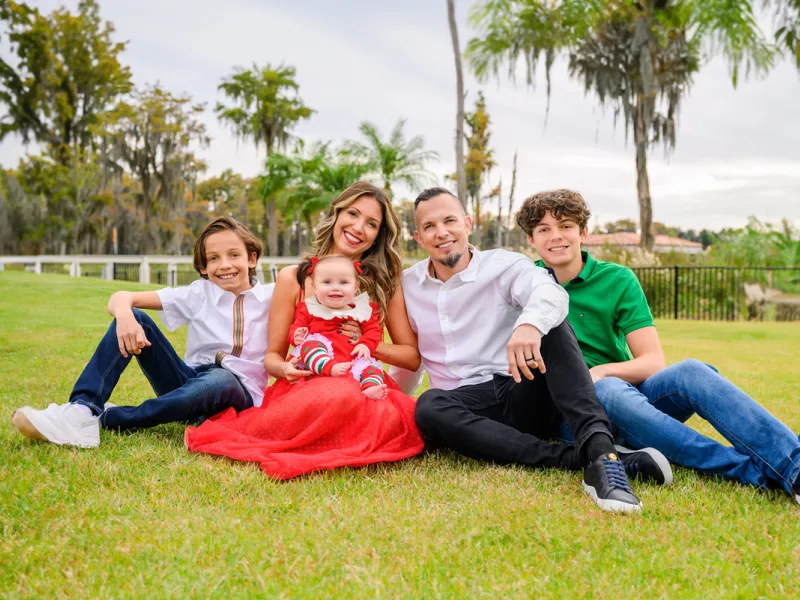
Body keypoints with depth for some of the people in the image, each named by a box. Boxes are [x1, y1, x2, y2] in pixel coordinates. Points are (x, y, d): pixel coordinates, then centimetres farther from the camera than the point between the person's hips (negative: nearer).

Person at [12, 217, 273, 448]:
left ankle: (107, 419, -28)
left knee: (219, 380, -41)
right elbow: (121, 298, -6)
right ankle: (82, 410, -31)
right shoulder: (199, 293, 0)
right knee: (134, 318, -16)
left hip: (238, 395, -2)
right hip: (190, 382, 2)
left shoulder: (270, 298, -3)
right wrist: (125, 315, -30)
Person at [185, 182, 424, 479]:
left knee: (398, 417, -37)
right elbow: (272, 356, 8)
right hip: (304, 387, -2)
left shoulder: (385, 284, 8)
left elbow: (412, 356, 10)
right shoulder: (293, 279, 5)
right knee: (338, 396, -41)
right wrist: (284, 368, -17)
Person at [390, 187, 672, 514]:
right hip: (466, 407, 2)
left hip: (525, 400, -2)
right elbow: (410, 356, 27)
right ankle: (577, 458, -37)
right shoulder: (408, 285, 13)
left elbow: (550, 292, -24)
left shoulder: (504, 266, 0)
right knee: (428, 407, -33)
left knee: (550, 322, -26)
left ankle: (599, 448, -43)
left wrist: (530, 322, -46)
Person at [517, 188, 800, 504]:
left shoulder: (618, 280, 4)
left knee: (690, 372, -28)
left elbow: (653, 362, -2)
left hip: (633, 394, 2)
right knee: (609, 390, -36)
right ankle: (760, 472, -43)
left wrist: (599, 372, -22)